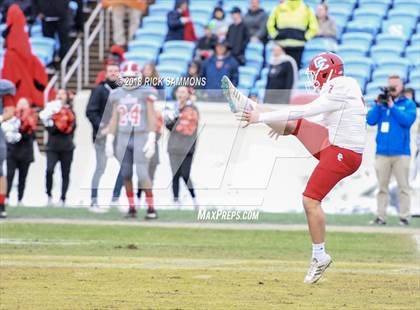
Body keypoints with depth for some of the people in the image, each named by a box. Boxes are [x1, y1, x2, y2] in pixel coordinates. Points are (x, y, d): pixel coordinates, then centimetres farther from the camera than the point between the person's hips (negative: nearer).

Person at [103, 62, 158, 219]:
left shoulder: (146, 93, -3)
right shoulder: (118, 95, 9)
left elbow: (151, 118, -5)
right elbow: (114, 119, 13)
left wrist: (151, 141, -13)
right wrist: (109, 141, 9)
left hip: (140, 138, -4)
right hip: (123, 138, 4)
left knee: (142, 174, -11)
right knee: (126, 175, 4)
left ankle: (151, 208, -8)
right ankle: (132, 208, 12)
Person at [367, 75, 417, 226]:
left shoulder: (408, 104, 5)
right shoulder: (382, 102, 13)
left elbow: (408, 120, -12)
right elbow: (371, 120, 4)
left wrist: (392, 107, -12)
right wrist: (379, 105, -6)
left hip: (401, 153, -3)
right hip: (382, 153, 3)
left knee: (403, 186, -4)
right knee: (382, 186, 2)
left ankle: (404, 217, -4)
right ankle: (381, 216, 3)